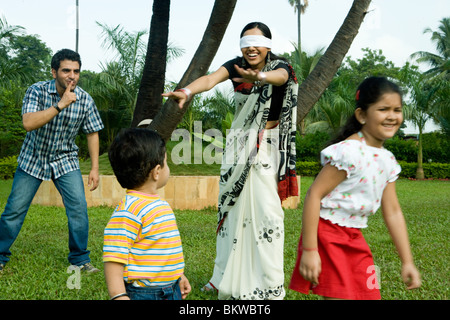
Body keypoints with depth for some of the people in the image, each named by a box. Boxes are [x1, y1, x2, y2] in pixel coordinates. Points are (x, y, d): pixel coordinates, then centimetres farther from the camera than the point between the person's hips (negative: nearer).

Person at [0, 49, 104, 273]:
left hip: (65, 161, 1)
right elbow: (28, 123, -31)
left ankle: (79, 258, 7)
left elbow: (92, 134, 0)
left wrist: (95, 168, -3)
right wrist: (60, 105, -37)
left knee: (78, 207, -10)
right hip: (32, 159, -1)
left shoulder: (85, 100, -10)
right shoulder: (37, 91, -17)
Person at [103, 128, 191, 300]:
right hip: (143, 293, -9)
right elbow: (113, 260, -23)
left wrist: (178, 276, 27)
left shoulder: (159, 204, 9)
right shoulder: (128, 212, -20)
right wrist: (119, 296, -27)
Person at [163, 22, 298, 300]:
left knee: (266, 210, -10)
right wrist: (187, 91, -45)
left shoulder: (280, 67, -10)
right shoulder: (237, 66, -3)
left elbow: (279, 76, -36)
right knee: (232, 208, 10)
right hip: (238, 145, 4)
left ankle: (270, 286, 0)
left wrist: (260, 77, -60)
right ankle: (227, 279, 25)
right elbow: (211, 79, -23)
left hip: (267, 147, -3)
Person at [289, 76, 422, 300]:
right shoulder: (349, 152, -19)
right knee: (339, 295, -8)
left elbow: (393, 212, 12)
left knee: (369, 295, 11)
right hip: (327, 234, -8)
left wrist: (407, 261, 13)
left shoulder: (388, 161, 6)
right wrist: (309, 250, -23)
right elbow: (314, 195, -22)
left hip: (355, 239, 8)